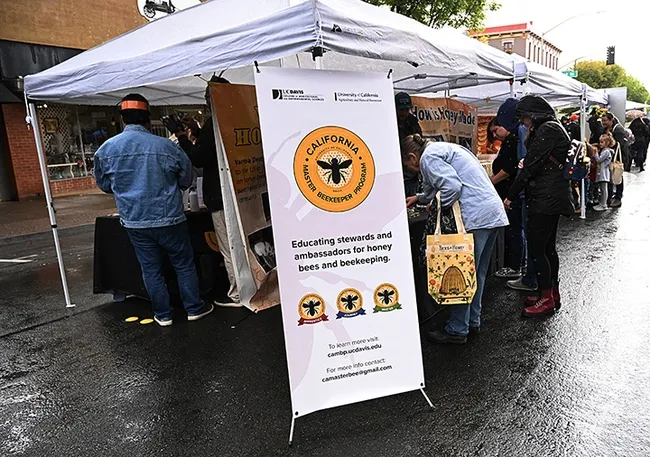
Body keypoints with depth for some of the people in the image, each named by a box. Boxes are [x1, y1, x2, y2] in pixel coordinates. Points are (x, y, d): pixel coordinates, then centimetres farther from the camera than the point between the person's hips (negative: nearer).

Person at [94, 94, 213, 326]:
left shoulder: (106, 149, -3)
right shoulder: (167, 146, -12)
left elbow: (104, 185, 10)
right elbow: (186, 180, 1)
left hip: (135, 222, 3)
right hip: (169, 219, -2)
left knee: (151, 269, 14)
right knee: (184, 265, 12)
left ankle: (163, 314, 23)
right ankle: (194, 308, 22)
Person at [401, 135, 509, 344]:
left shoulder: (428, 158, -6)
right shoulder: (444, 148, 24)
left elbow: (452, 186, -20)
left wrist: (441, 212, -5)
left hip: (475, 218, -10)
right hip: (494, 213, 10)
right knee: (477, 273, 18)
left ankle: (457, 330, 9)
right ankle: (472, 321, 30)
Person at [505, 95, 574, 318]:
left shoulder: (546, 130, -15)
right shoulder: (554, 128, 17)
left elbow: (530, 167, -17)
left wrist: (511, 196, -12)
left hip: (545, 198, -11)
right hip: (554, 197, 11)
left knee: (536, 249, -5)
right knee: (548, 247, 17)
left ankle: (546, 299, 5)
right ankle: (553, 293, 28)